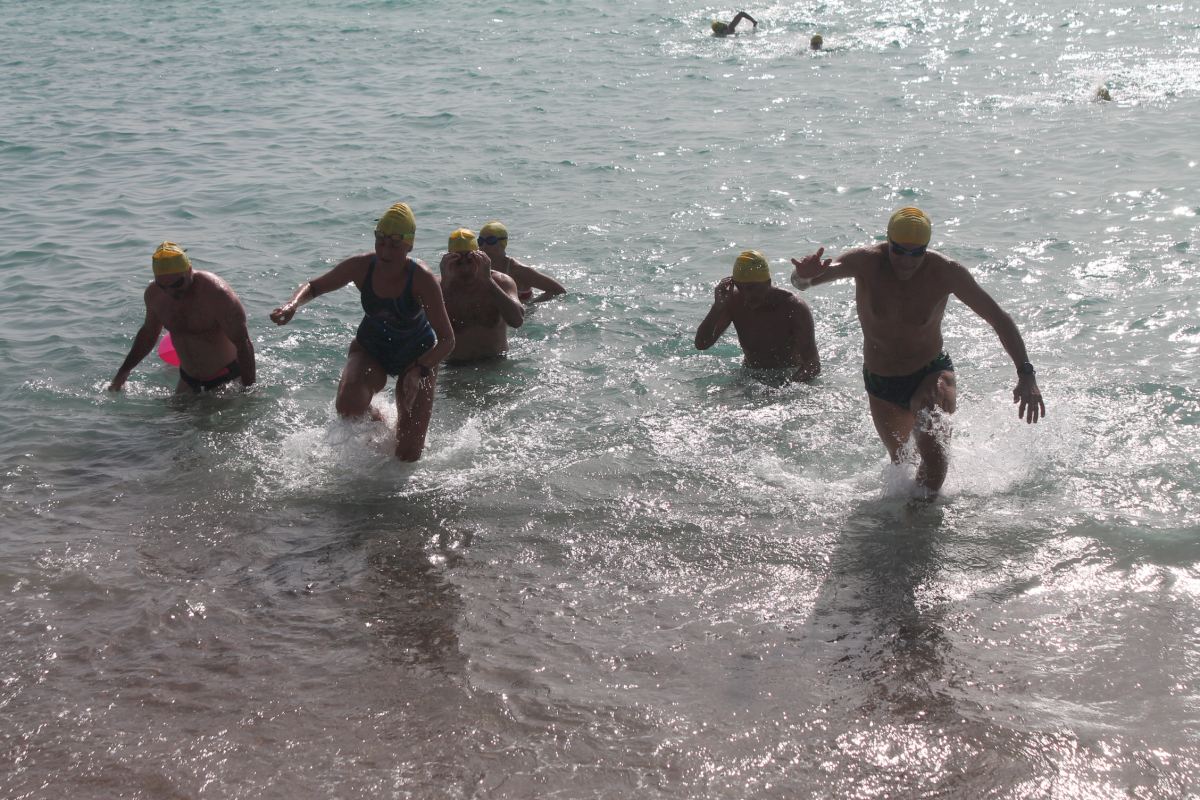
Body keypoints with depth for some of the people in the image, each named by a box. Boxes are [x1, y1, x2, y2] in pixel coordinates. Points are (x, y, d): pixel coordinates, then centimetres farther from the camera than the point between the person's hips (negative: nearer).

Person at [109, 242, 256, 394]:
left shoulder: (217, 294, -27)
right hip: (188, 378, 6)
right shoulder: (153, 294, -8)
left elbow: (243, 345, -24)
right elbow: (148, 333, 13)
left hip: (227, 377, -5)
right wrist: (123, 372, 14)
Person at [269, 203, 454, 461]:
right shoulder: (361, 267, -21)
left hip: (417, 357, -2)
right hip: (370, 351, 2)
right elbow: (313, 286, -5)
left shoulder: (422, 279, -30)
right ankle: (375, 420, 6)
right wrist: (292, 305, -27)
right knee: (348, 405, -32)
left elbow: (447, 340, -29)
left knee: (407, 456, -3)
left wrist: (420, 371, -46)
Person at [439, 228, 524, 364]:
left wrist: (487, 281, -21)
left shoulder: (501, 281, -2)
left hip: (497, 363, 0)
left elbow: (517, 321, -19)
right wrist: (445, 282, -23)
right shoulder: (442, 286, -3)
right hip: (456, 368, 0)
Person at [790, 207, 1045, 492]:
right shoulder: (866, 263, -19)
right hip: (882, 384, 2)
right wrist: (804, 277, -56)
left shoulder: (945, 272, -19)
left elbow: (999, 319, -13)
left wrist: (1026, 374, -23)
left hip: (932, 372, -2)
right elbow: (799, 282, -30)